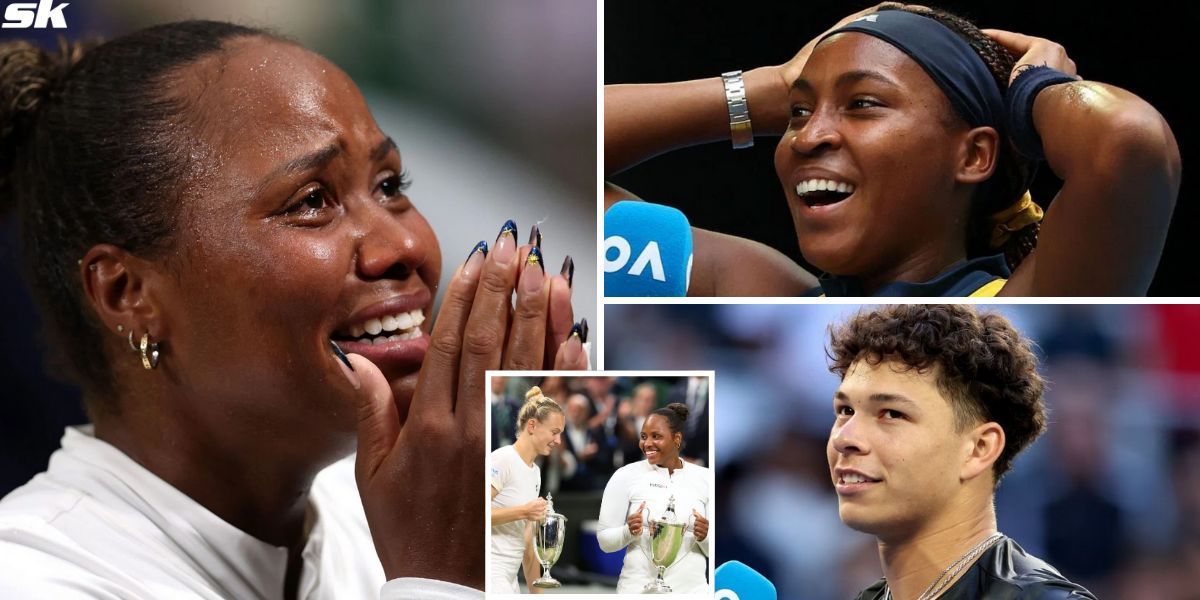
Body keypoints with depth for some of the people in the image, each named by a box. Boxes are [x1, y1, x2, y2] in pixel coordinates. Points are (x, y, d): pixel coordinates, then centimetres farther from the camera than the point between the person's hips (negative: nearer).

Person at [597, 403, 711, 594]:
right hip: (638, 589, -1)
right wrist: (629, 532, -20)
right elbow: (605, 541, -2)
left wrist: (705, 537, -16)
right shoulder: (625, 476, -3)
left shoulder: (705, 478, 1)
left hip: (692, 589, 1)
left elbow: (713, 552, 4)